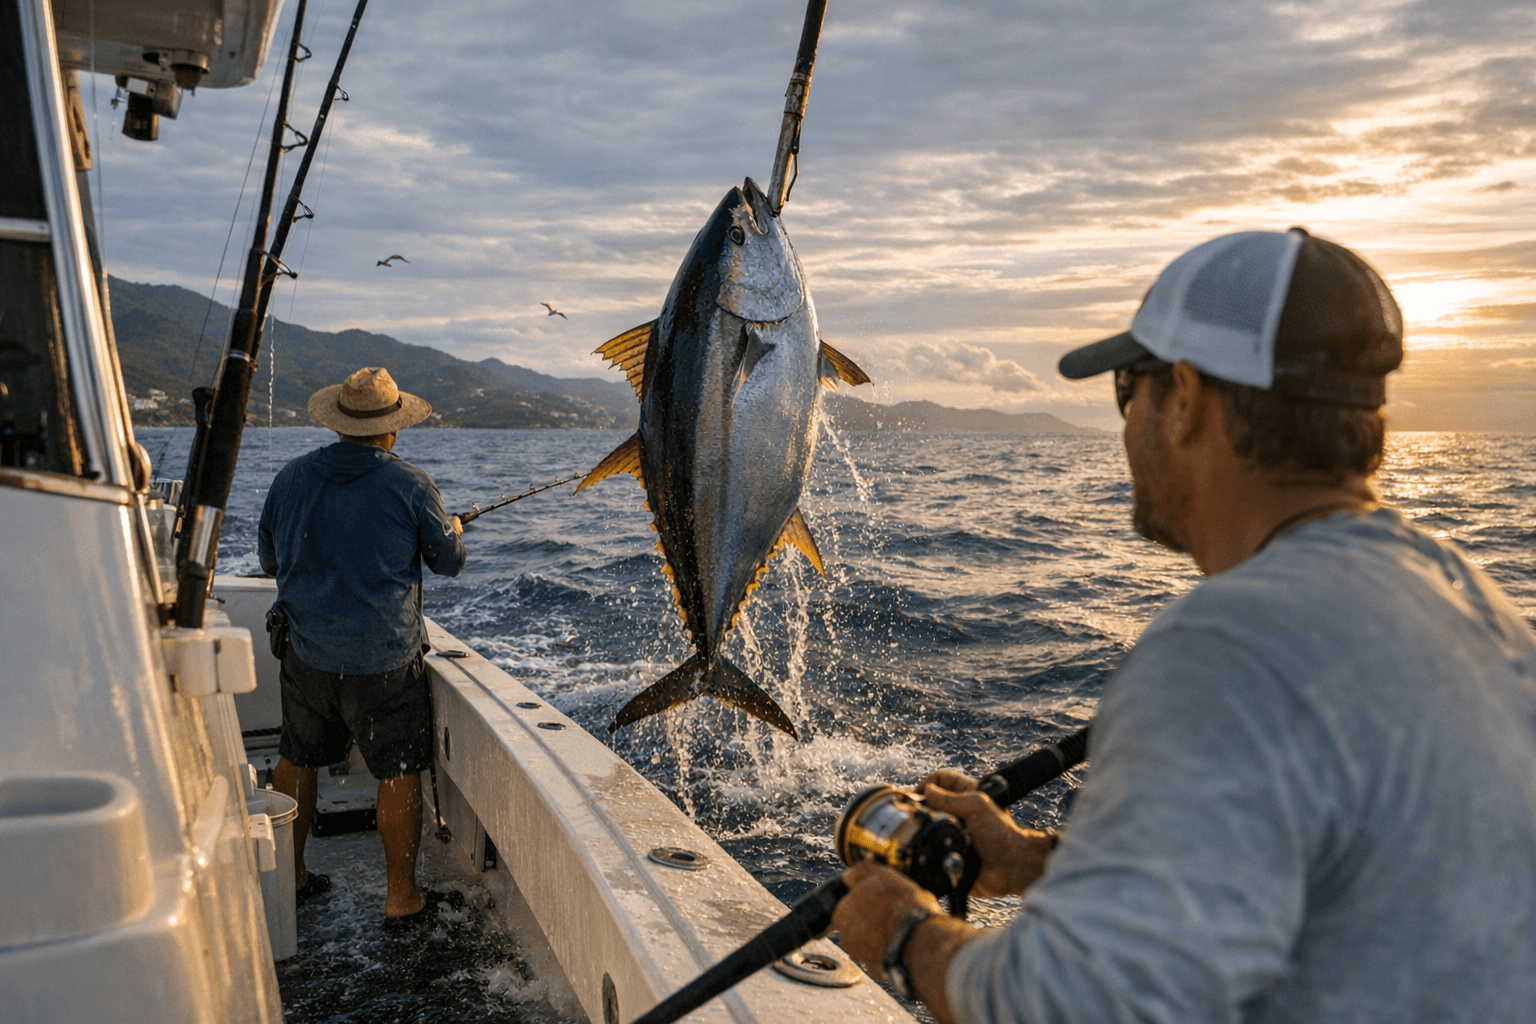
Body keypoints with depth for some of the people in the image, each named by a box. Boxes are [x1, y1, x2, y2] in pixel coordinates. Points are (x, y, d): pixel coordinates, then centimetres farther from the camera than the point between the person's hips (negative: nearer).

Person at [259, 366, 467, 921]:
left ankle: (287, 876, 33)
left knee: (297, 761, 21)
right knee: (398, 773, 7)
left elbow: (268, 556, 15)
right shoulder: (410, 485, -11)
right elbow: (449, 561, 1)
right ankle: (401, 893, 14)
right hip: (385, 660, -4)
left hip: (306, 653, 5)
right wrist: (455, 531, 23)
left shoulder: (292, 476, 2)